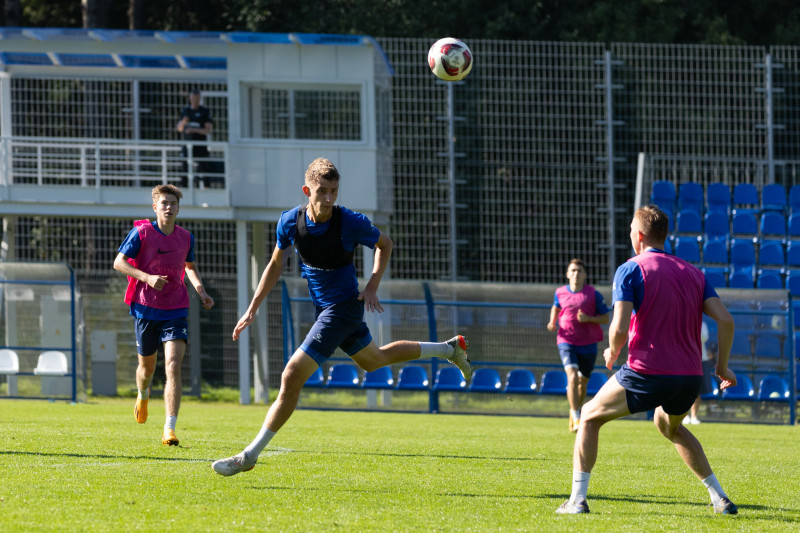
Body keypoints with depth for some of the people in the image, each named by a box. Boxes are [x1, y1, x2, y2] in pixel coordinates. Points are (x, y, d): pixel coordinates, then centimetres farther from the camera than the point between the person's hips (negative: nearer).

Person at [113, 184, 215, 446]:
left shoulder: (185, 238, 4)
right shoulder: (141, 232, -6)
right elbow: (119, 262, -7)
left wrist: (201, 291, 8)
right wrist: (147, 277, -21)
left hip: (175, 311, 1)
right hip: (146, 308, -1)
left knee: (173, 366, -16)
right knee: (147, 366, 13)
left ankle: (169, 430, -21)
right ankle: (143, 395, 52)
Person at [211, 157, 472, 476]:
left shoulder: (351, 223, -22)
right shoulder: (290, 221, -10)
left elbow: (385, 244, -2)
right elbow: (275, 264, 7)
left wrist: (372, 287, -12)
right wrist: (253, 309, 3)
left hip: (345, 305, -7)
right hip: (323, 306, 7)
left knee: (292, 377, -14)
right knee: (374, 360, 28)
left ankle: (250, 455, -8)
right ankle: (450, 349, 49)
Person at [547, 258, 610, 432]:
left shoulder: (593, 294, -4)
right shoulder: (560, 292, 3)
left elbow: (605, 318, 0)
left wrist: (588, 319, -17)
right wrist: (552, 323, 6)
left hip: (588, 344, 1)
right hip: (566, 341, -1)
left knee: (582, 382, 12)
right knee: (572, 376, -22)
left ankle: (573, 412, 38)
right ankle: (576, 419, -22)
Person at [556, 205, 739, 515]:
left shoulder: (630, 270, -2)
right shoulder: (693, 273, 13)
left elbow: (619, 328, -13)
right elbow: (725, 319, 2)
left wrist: (612, 352, 8)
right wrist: (722, 366, 12)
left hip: (647, 373, -5)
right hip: (690, 377, 6)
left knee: (590, 417, 16)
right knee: (669, 426, 35)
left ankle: (578, 499, 5)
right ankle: (719, 498, 24)